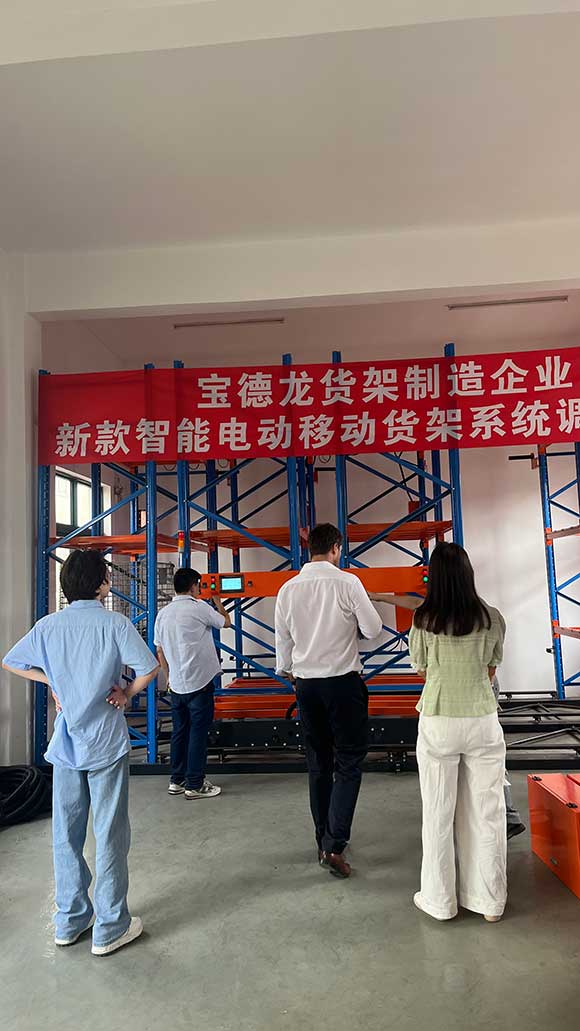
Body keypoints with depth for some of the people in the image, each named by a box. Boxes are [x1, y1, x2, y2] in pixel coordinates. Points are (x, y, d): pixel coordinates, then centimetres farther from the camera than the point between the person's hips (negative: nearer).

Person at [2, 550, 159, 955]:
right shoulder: (115, 624, -13)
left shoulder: (49, 625, 0)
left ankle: (71, 920, 30)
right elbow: (149, 668, -21)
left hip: (65, 743, 5)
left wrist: (52, 680, 10)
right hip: (106, 743, -4)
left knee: (66, 833, 16)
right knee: (110, 835, 6)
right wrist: (127, 694, -5)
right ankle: (110, 928, 17)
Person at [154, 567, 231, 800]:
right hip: (199, 682, -6)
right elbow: (226, 623, 5)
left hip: (176, 684, 6)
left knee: (180, 731, 15)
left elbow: (160, 651, 12)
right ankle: (195, 785, 6)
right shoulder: (199, 607, -11)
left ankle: (177, 780, 23)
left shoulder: (163, 613, 7)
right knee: (198, 732, 1)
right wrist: (218, 604, 22)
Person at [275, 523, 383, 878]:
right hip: (343, 681, -4)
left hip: (307, 684, 4)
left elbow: (283, 640, 8)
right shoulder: (347, 582, -11)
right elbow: (373, 629, -8)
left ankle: (324, 840, 27)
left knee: (318, 764, 15)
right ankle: (335, 845, -3)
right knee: (349, 762, 5)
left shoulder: (289, 589, 1)